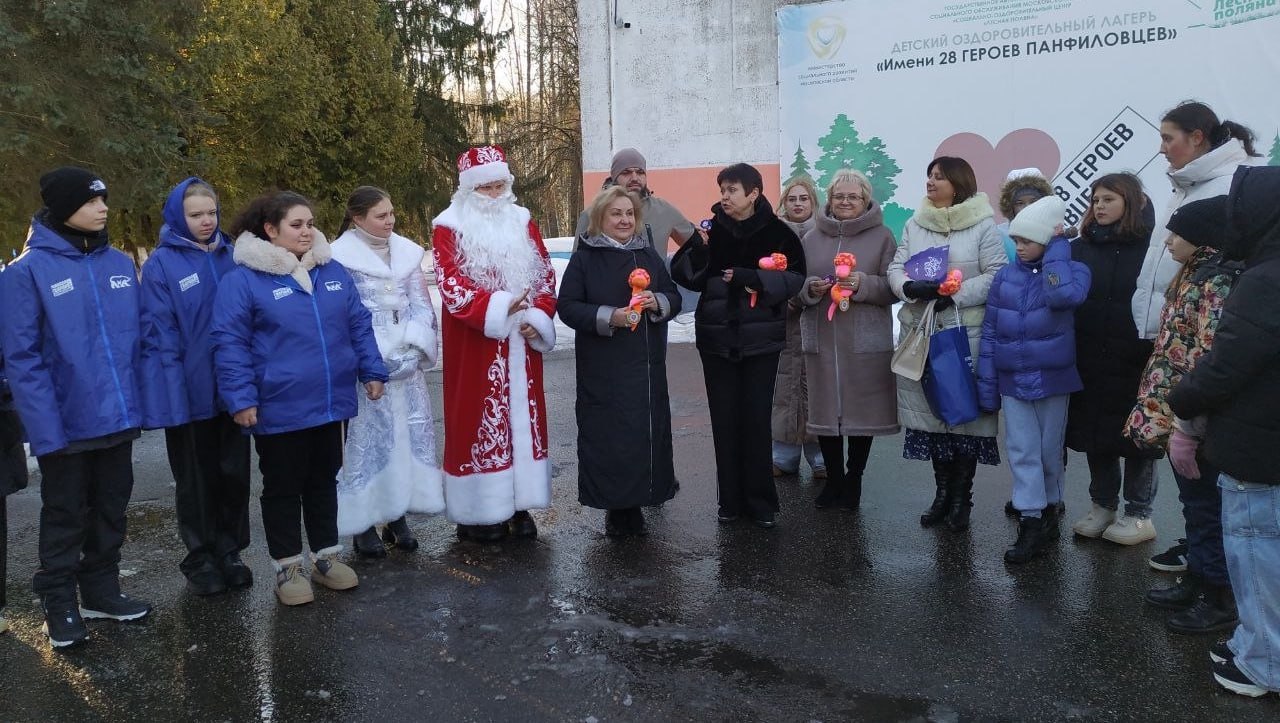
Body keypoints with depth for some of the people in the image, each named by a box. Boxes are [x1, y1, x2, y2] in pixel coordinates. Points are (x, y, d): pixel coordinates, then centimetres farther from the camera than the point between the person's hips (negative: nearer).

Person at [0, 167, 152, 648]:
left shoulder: (120, 264, 5)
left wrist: (138, 403, 2)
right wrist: (46, 427, -20)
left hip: (117, 416, 5)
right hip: (65, 423, -4)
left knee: (111, 510, 16)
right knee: (65, 517, 11)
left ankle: (102, 591, 33)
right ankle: (60, 603, 26)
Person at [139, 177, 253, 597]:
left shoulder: (231, 256, 5)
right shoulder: (161, 264, -8)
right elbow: (158, 331, -10)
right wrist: (173, 389, -17)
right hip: (189, 392, -3)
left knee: (234, 474, 11)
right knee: (197, 480, 10)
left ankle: (229, 553, 27)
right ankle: (200, 560, 25)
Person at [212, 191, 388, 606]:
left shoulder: (334, 272, 7)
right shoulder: (244, 280, -9)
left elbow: (358, 326, 12)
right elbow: (230, 344, -10)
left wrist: (372, 372, 8)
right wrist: (241, 398, -15)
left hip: (331, 403, 5)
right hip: (279, 409, -5)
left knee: (324, 480, 17)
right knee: (283, 488, 9)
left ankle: (326, 555, 32)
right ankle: (288, 566, 23)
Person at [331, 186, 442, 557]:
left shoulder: (406, 252, 10)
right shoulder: (341, 257, -5)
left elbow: (420, 304, 9)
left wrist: (414, 346, -5)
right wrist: (381, 355, -12)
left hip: (408, 361, 5)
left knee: (412, 433, 6)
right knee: (367, 437, -4)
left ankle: (398, 516, 18)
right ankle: (363, 522, 7)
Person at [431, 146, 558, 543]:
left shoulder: (522, 221, 10)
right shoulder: (450, 227, -4)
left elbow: (545, 275, 9)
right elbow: (450, 283, -15)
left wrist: (537, 317, -7)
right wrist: (496, 308, -26)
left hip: (519, 343, 5)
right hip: (474, 343, -4)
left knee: (522, 415, 8)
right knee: (478, 417, 0)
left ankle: (519, 504, 19)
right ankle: (477, 511, 9)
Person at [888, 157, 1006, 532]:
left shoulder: (982, 227, -3)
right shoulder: (915, 225, 11)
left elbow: (997, 275, -9)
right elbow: (896, 269, 8)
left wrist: (955, 295, -17)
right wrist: (911, 287, -14)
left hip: (967, 333, -4)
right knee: (930, 409, 8)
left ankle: (961, 497, 13)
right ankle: (942, 491, 22)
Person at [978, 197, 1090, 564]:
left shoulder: (1071, 270, -6)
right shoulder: (1005, 276, 2)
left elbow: (1065, 295, -32)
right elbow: (989, 332, 3)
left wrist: (1057, 247, -19)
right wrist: (987, 385, 1)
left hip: (1053, 379, -2)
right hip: (1012, 380, 2)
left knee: (1050, 451, 11)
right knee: (1022, 452, 1)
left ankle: (1049, 510, 30)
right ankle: (1032, 523, 6)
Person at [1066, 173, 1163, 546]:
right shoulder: (1080, 248, 7)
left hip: (1135, 361, -3)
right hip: (1089, 361, 4)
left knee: (1136, 435, 7)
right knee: (1094, 433, 12)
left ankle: (1139, 515, 20)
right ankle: (1103, 505, 28)